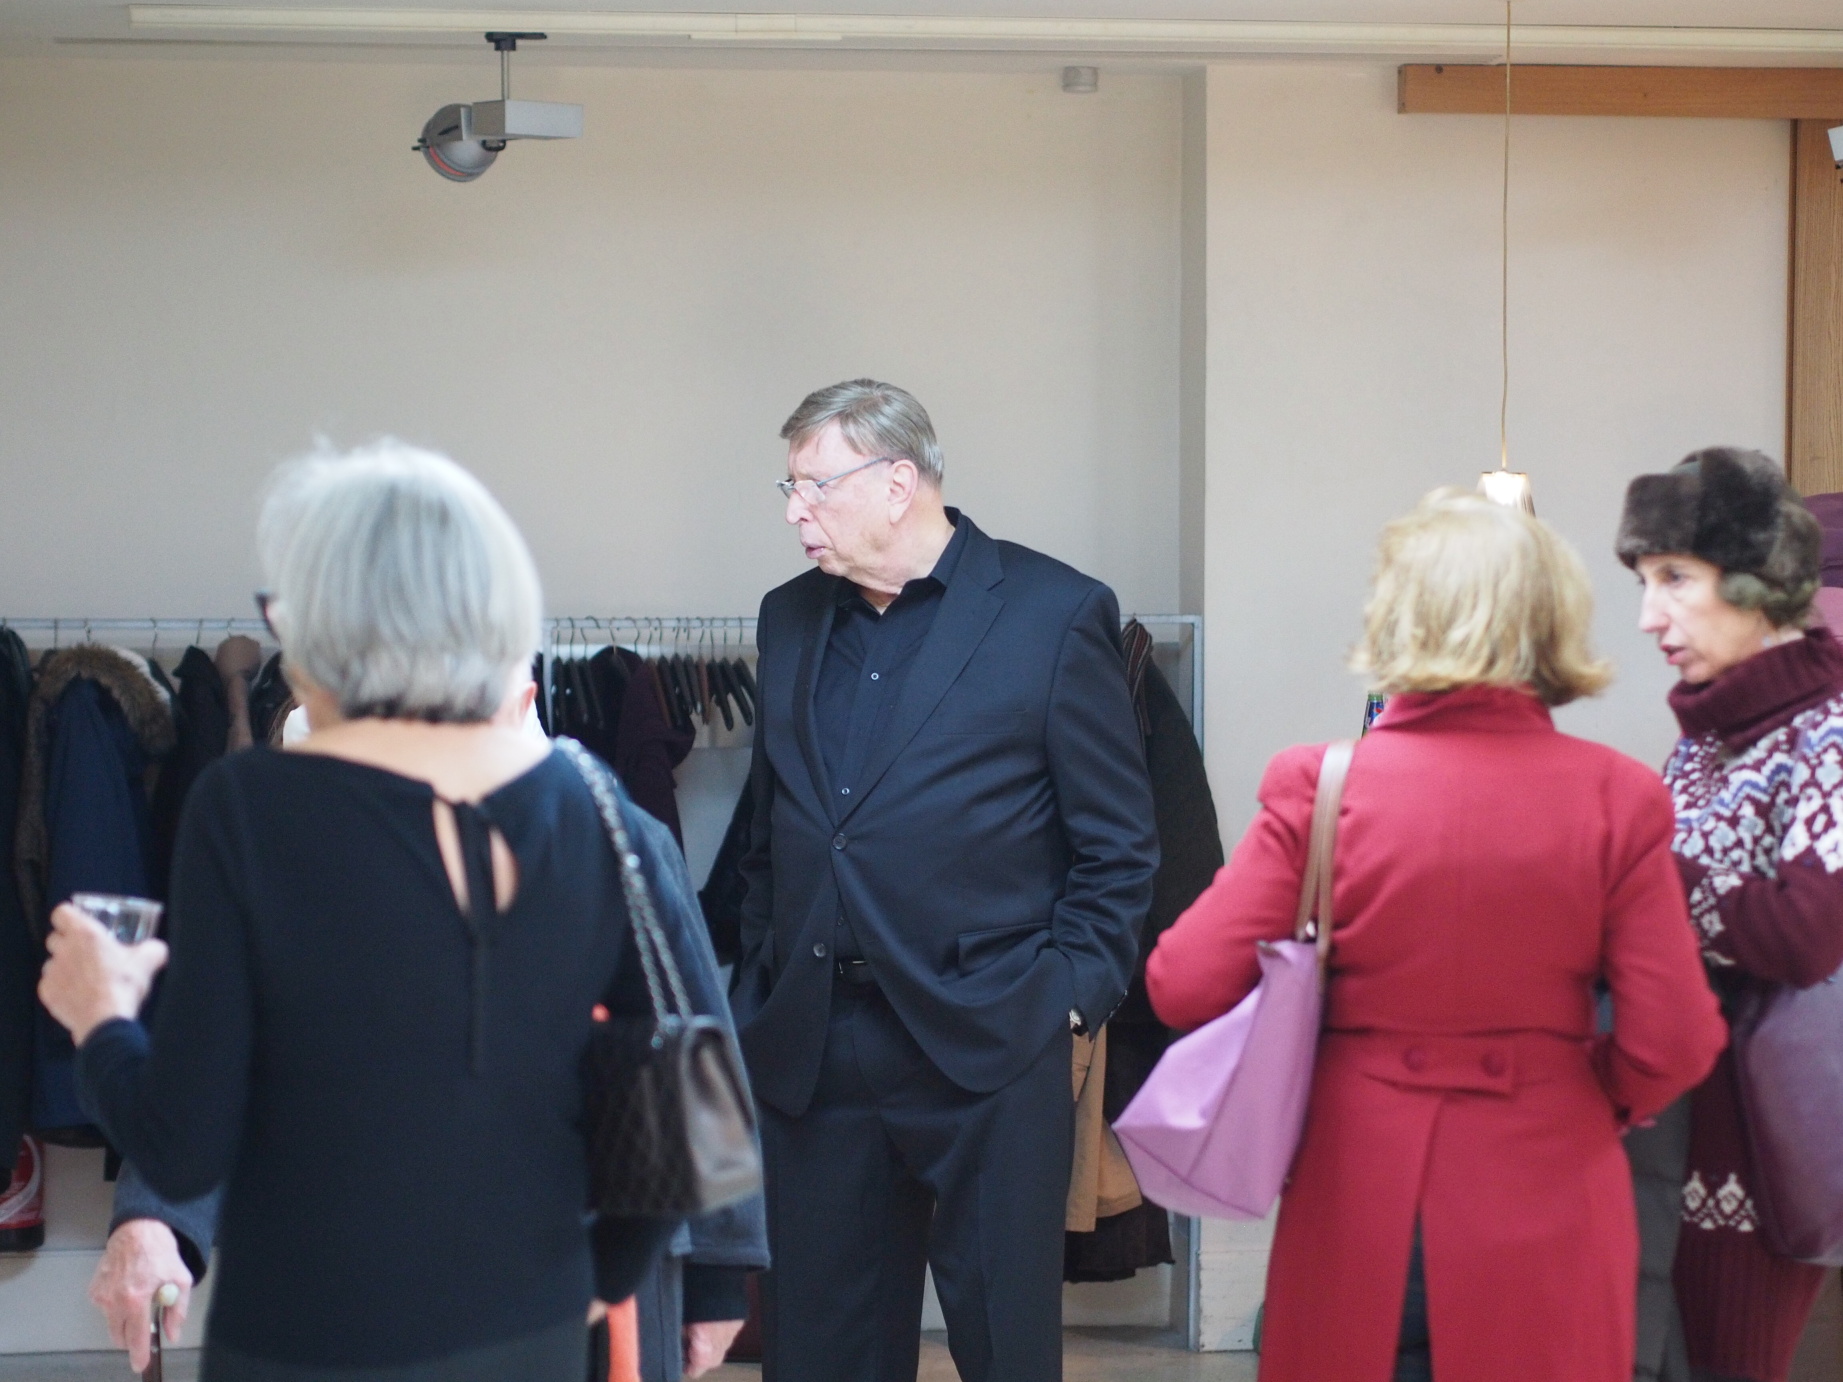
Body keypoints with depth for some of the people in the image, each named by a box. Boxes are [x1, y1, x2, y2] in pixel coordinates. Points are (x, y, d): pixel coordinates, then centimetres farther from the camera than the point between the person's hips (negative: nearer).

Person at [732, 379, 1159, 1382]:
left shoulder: (1055, 613, -3)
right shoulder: (791, 619, 14)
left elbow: (1118, 841, -2)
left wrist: (1070, 992, -8)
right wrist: (759, 991, 11)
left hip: (986, 1048, -5)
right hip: (808, 1052, 5)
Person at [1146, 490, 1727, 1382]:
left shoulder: (1320, 786, -11)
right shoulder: (1615, 797, -10)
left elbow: (1184, 987, -11)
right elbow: (1672, 1041, -8)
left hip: (1358, 1186, 0)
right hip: (1541, 1201, 0)